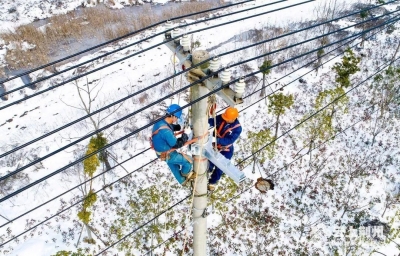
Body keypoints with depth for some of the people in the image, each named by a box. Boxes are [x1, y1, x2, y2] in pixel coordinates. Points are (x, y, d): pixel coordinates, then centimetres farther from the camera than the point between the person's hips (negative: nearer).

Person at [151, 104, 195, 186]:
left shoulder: (160, 122, -11)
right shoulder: (166, 131, -39)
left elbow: (171, 127, 11)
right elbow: (176, 144, -29)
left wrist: (181, 127, -3)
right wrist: (184, 136, -13)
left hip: (160, 152, 9)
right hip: (167, 155, -9)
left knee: (173, 166, 31)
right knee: (188, 160, 11)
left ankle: (182, 180, 53)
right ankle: (185, 173, 41)